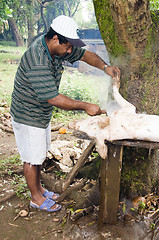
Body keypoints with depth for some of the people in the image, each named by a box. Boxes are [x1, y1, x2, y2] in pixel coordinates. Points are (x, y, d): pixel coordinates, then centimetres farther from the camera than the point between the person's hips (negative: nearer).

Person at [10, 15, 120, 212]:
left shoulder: (57, 47, -5)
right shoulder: (37, 63, -33)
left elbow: (84, 54, 7)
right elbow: (54, 99, -33)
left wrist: (104, 66, -9)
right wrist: (85, 106, -27)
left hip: (42, 114, 9)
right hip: (27, 118, -9)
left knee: (39, 154, 21)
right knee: (32, 158, 6)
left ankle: (38, 188, 40)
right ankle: (36, 198, 26)